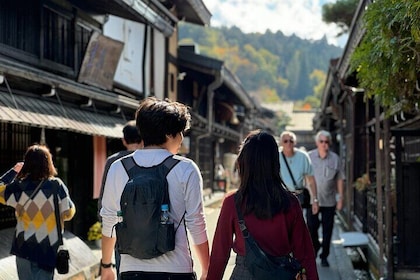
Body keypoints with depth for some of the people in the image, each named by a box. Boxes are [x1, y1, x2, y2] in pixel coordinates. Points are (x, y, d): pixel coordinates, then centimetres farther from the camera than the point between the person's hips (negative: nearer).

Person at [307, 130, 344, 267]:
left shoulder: (335, 158, 1)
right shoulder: (309, 157, 0)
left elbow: (339, 179, 6)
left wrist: (340, 198, 4)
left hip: (329, 201, 1)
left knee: (327, 230, 3)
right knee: (311, 227, -2)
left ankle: (324, 256, 15)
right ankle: (315, 247, 27)